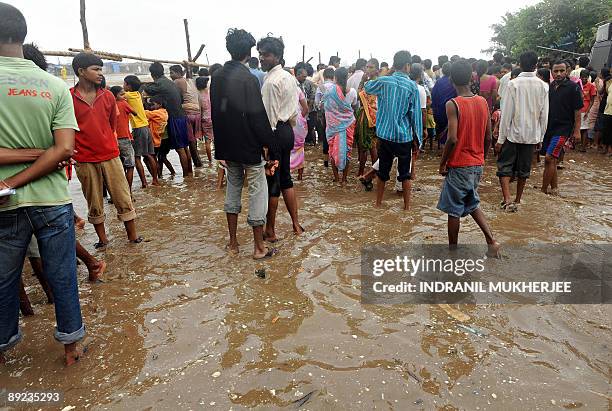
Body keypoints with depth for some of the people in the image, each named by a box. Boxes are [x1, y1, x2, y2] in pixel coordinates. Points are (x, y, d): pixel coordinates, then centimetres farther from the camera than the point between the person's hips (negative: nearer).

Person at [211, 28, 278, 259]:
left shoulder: (217, 76, 8)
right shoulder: (247, 78, -15)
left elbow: (215, 113, 12)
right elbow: (258, 117, -18)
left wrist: (221, 146, 18)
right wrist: (271, 147, -12)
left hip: (228, 145, 7)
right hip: (249, 146, -7)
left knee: (233, 189, 16)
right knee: (257, 191, 2)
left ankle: (233, 242, 24)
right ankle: (259, 247, 9)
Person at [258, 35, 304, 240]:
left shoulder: (271, 82, -17)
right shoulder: (290, 78, 12)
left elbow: (270, 116, -19)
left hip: (275, 132, -9)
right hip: (287, 130, 9)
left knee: (271, 183, 1)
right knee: (285, 178, 17)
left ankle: (270, 231, 13)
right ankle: (296, 224, 24)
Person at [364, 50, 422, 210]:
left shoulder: (383, 81, -3)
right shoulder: (412, 86, -8)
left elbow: (367, 87, 18)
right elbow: (415, 113, -5)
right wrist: (418, 137, 2)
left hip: (384, 134, 2)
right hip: (404, 136, -2)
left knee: (383, 170, 14)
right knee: (405, 172, 11)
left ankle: (378, 202, 24)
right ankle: (407, 205, 18)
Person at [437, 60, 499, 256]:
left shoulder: (453, 104, -16)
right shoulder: (483, 102, 3)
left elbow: (453, 139, -22)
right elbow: (488, 138, 6)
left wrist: (442, 163, -10)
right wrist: (481, 158, 19)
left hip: (459, 165, -6)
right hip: (477, 165, 6)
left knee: (454, 209, 7)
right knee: (472, 203, 24)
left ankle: (453, 249, 19)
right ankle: (491, 241, 16)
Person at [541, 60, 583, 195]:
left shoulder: (573, 87, -6)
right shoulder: (550, 87, 9)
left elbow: (578, 110, -7)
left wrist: (577, 131, -9)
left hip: (563, 128, -6)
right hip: (549, 127, 6)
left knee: (549, 158, -13)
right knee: (551, 160, 11)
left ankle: (543, 190, -7)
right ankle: (554, 188, 23)